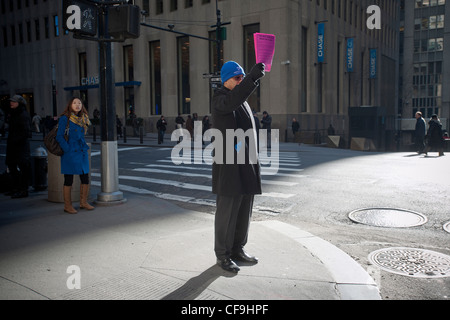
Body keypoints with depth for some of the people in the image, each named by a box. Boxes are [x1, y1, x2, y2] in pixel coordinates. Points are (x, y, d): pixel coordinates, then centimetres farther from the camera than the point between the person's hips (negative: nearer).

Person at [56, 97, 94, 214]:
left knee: (85, 178, 7)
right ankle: (67, 205, 11)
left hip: (82, 152, 6)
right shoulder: (65, 118, -7)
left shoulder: (83, 119, 11)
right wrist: (68, 150, -13)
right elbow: (59, 137, -10)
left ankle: (83, 202, 21)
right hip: (70, 154, -6)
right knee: (68, 180, 0)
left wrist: (84, 147, 12)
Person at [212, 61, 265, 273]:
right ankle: (223, 255, 11)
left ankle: (238, 249, 26)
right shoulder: (220, 99, -7)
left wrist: (255, 163, 18)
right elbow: (232, 101, -34)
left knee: (244, 210, 13)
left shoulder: (243, 102, 18)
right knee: (227, 211, -2)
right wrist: (252, 78, -46)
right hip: (229, 166, -8)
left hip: (246, 166, 8)